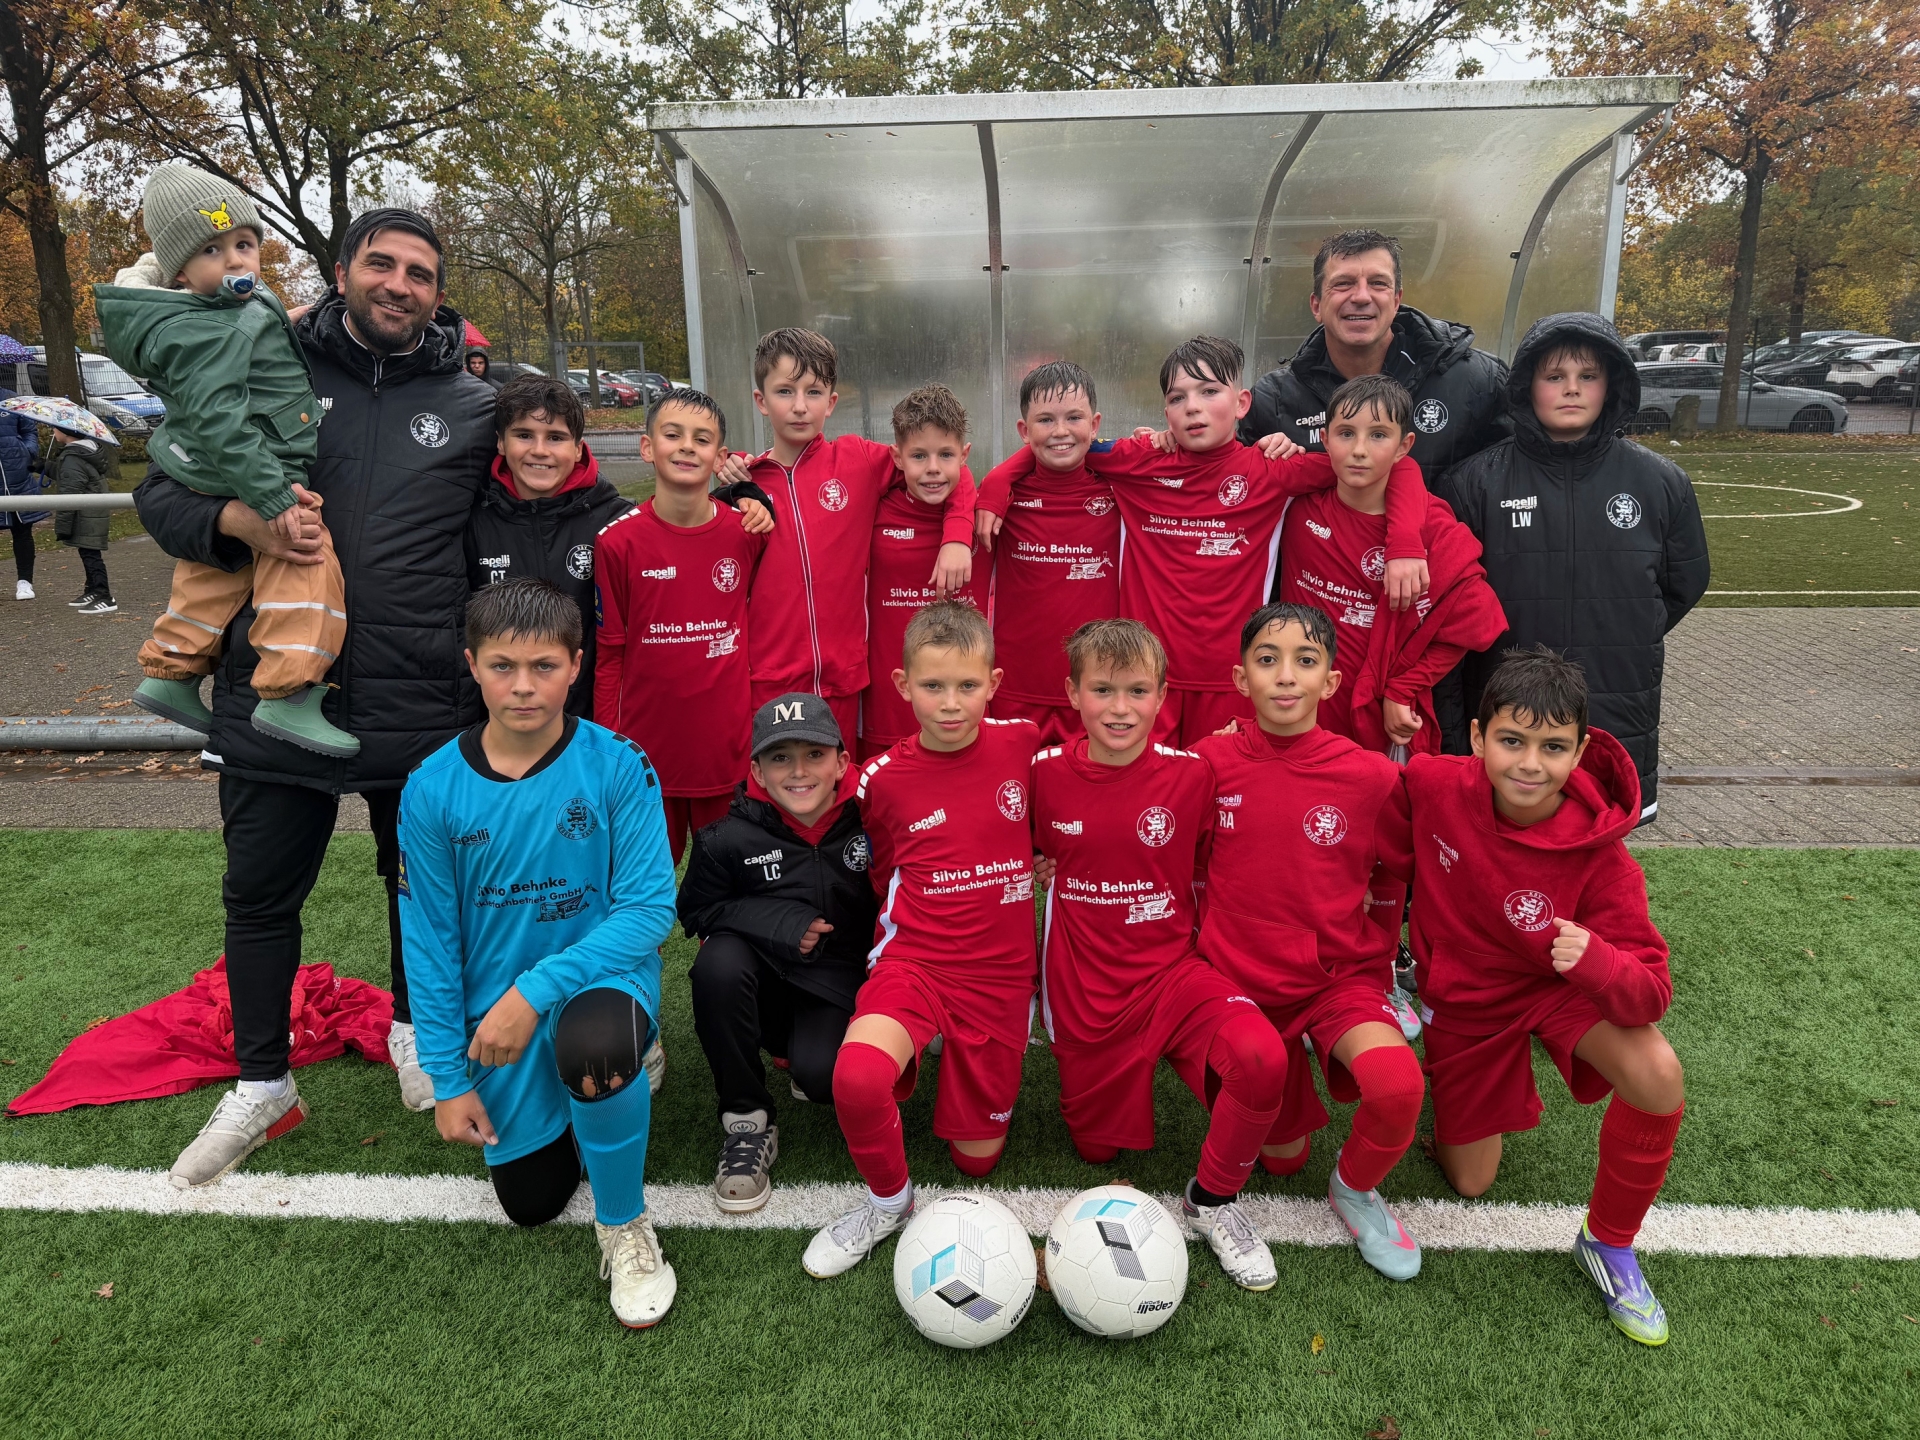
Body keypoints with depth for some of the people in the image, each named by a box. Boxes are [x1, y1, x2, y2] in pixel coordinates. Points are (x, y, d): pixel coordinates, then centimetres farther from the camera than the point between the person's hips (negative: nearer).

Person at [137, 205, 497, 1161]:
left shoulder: (473, 407, 3)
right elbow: (159, 491, 7)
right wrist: (237, 519, -16)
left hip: (421, 705, 0)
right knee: (259, 895, 12)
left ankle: (416, 1030, 44)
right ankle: (260, 1082, 32)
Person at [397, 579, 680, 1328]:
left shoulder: (617, 767, -16)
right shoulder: (432, 790, -9)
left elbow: (649, 907, -18)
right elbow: (429, 940, -2)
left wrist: (536, 990, -27)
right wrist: (449, 1077, -1)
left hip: (601, 977, -3)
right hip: (498, 1008, 4)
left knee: (592, 1043, -39)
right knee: (531, 1203, 10)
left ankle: (626, 1226, -9)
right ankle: (611, 1074, 40)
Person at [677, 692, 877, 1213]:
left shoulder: (870, 819, -14)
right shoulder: (730, 838, -14)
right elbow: (696, 911, -2)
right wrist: (779, 925, -16)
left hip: (839, 987, -1)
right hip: (764, 982, 1)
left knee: (820, 1074, -29)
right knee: (719, 960, -31)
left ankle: (803, 1058, 14)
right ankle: (747, 1123, -13)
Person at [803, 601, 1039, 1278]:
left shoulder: (1024, 745, -4)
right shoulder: (883, 777, -5)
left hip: (1001, 974, 2)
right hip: (914, 961, -1)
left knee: (975, 1157, 8)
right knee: (857, 1077, -33)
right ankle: (888, 1201, -2)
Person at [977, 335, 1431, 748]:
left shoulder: (1267, 472, -2)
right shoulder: (1141, 461, 1)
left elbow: (1396, 466, 0)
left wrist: (1404, 545, -14)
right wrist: (995, 487, -4)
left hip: (1228, 681, 0)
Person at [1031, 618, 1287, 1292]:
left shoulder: (1193, 773, -10)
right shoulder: (1047, 773, -7)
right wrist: (1054, 892, -1)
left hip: (1173, 970, -1)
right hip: (1082, 986, 1)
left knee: (1262, 1058, -29)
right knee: (1096, 1148, 11)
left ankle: (1213, 1198, -2)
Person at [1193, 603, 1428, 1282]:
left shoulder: (1369, 774, -10)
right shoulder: (1211, 762, -9)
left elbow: (1394, 874, 9)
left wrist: (1375, 958, 11)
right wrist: (1206, 950, 8)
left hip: (1340, 974, 0)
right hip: (1241, 977, 1)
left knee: (1398, 1086, -30)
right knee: (1281, 1157, 8)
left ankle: (1355, 1186, 3)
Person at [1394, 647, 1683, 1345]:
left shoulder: (1600, 856, -28)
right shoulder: (1432, 784, -26)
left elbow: (1651, 993, -26)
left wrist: (1596, 961, -49)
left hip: (1561, 986, -1)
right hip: (1463, 998, 1)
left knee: (1659, 1079, -32)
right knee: (1470, 1182, 10)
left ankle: (1608, 1245, -5)